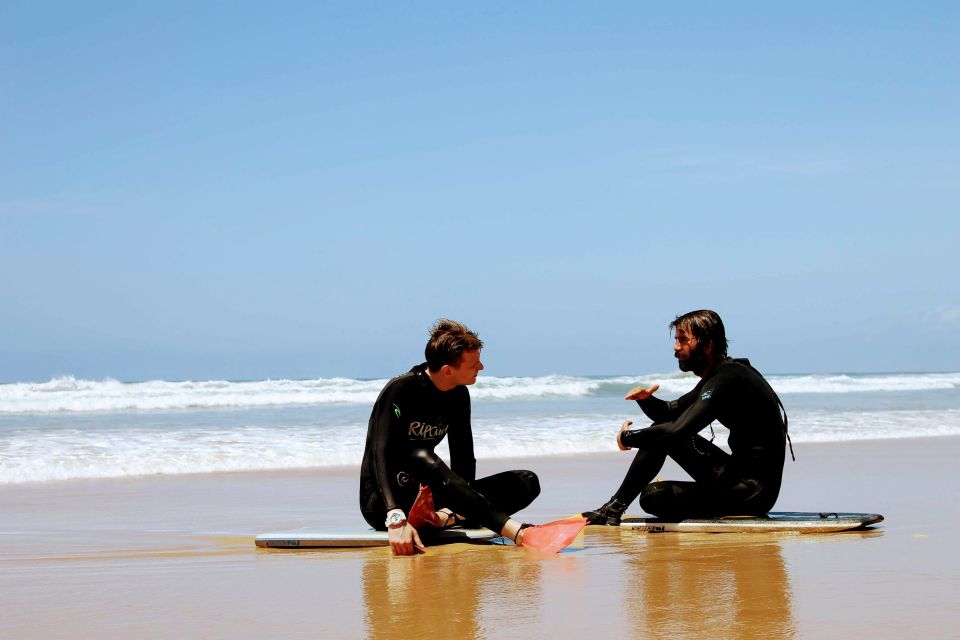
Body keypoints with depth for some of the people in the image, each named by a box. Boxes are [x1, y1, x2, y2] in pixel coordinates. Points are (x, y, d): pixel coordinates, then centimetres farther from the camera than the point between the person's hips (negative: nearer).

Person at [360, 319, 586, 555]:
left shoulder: (458, 396, 4)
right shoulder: (400, 390, -17)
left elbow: (463, 462, 3)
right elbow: (380, 456, -28)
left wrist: (461, 506, -17)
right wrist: (396, 520, -42)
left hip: (427, 498, 7)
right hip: (381, 505, -7)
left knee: (526, 482, -8)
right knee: (421, 458, -39)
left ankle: (440, 517, -35)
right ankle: (516, 532, -49)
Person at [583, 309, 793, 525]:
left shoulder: (726, 379, -19)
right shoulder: (716, 377, 14)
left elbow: (677, 431, -26)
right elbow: (669, 413, 24)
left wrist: (628, 437, -9)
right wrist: (646, 399, 1)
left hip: (752, 494, -10)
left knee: (653, 497, -19)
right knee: (660, 431, 11)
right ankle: (615, 506, 11)